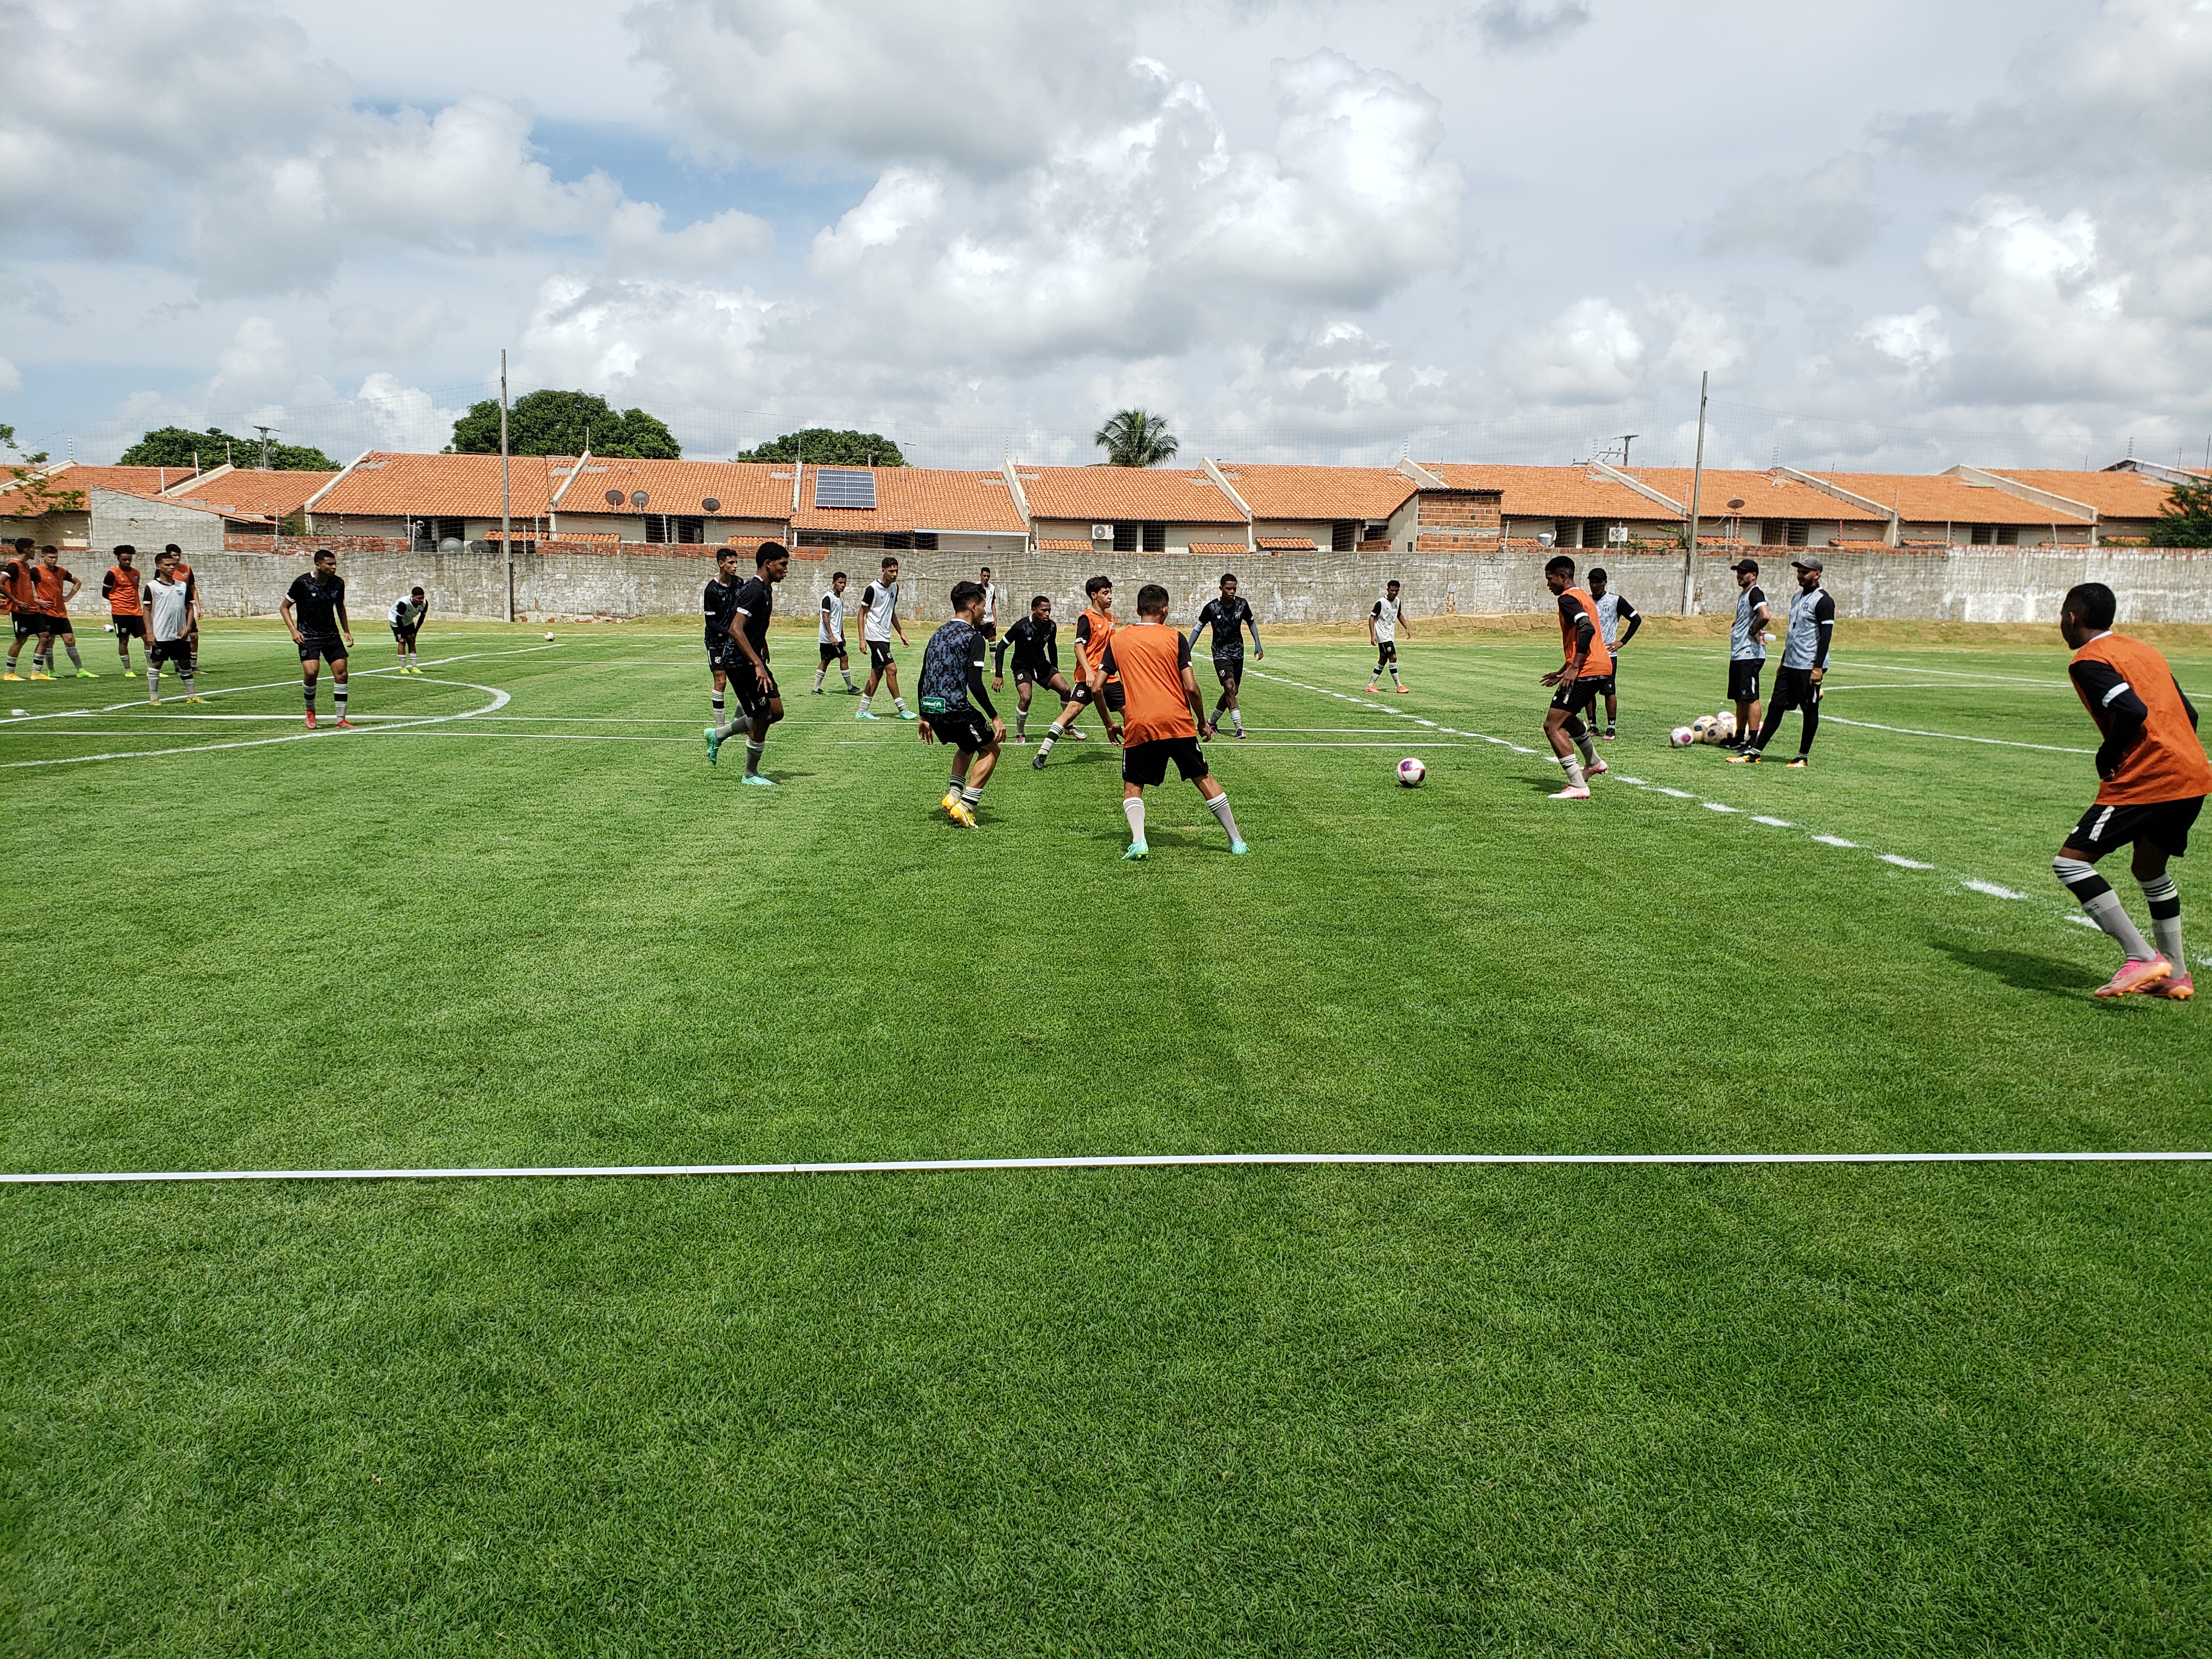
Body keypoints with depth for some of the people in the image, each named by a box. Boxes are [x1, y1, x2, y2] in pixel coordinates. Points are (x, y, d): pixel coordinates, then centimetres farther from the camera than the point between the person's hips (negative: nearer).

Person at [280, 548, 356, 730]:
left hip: (332, 635, 4)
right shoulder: (302, 583, -12)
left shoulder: (338, 583, 0)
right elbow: (284, 607, -2)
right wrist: (294, 630, -14)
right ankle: (310, 712, 6)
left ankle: (341, 719, 5)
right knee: (311, 672, -20)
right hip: (308, 637, -4)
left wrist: (346, 631, 13)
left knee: (341, 673, -4)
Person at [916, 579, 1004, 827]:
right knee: (990, 748, 13)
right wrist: (995, 717, -12)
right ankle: (964, 807, 2)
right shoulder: (974, 638, -8)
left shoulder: (938, 634, 16)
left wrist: (925, 718, 25)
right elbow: (975, 684, -18)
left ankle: (952, 797, 15)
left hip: (931, 708, 8)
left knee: (967, 746, 31)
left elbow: (923, 681, 18)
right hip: (956, 708, -8)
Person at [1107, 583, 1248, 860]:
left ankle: (1138, 842, -9)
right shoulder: (1175, 637, 3)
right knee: (1204, 780, 13)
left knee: (1132, 787, 14)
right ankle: (1236, 841, 18)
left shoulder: (1117, 640, 9)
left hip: (1138, 727, 0)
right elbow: (1191, 687, -4)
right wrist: (1202, 722, 9)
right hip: (1178, 723, 0)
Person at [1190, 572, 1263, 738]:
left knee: (1232, 692, 9)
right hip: (1221, 654, -4)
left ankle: (1212, 722, 29)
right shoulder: (1212, 607, -12)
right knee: (1230, 688, -20)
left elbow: (1251, 623, 14)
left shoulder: (1242, 605, -4)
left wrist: (1258, 644, 5)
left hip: (1238, 654, 4)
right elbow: (1198, 628, 0)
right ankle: (1240, 728, -21)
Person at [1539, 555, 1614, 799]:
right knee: (1566, 716, 32)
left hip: (1586, 670, -11)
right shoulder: (1583, 597, 22)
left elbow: (1587, 629, -26)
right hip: (1601, 666, 11)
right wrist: (1562, 671, 32)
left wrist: (1573, 669, -27)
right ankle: (1593, 763, 47)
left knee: (1552, 725, -12)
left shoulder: (1567, 598, -10)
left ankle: (1578, 787, -17)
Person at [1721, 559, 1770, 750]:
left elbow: (1765, 616, -29)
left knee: (1751, 698, -8)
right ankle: (1739, 738, 21)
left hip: (1750, 654, -10)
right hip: (1738, 654, 10)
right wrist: (1735, 626, 10)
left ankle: (1753, 741, -6)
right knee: (1739, 699, 14)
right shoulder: (1743, 594, 18)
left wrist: (1753, 631, -14)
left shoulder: (1755, 593, -12)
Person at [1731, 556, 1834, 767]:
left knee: (1810, 710, 2)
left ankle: (1804, 757, 10)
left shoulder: (1823, 601, -10)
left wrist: (1818, 667, -21)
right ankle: (1754, 752, 6)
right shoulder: (1798, 597, 16)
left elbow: (1826, 635, -15)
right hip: (1790, 664, 8)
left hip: (1809, 666, -8)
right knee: (1776, 707, 6)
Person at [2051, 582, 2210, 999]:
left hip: (2145, 781, -9)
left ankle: (2142, 957, -15)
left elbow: (2133, 711, -20)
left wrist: (2108, 755, -5)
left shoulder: (2088, 660, -6)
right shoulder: (2143, 651, 20)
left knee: (2070, 862, -7)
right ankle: (2175, 975, 29)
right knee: (2150, 869, 25)